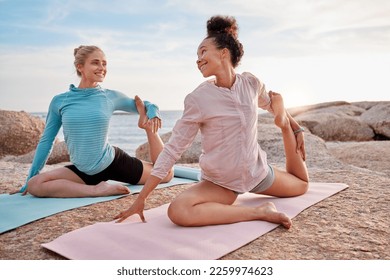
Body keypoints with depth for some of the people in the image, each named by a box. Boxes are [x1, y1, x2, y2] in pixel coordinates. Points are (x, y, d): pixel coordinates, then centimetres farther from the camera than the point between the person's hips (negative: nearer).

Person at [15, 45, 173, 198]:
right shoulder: (59, 101, -4)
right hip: (83, 171, 1)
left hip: (114, 162, 0)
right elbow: (46, 140, 5)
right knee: (34, 185, -23)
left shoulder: (111, 97, -5)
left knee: (166, 173, 4)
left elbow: (142, 106, 10)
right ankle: (96, 189, -20)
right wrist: (31, 176, 6)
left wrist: (153, 113, -14)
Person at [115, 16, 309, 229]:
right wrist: (141, 199, -18)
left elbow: (271, 103, 16)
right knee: (178, 212, -32)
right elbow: (173, 148, -17)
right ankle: (260, 211, -23)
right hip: (220, 182, -3)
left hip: (257, 171, 3)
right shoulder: (198, 99, -19)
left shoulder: (251, 83, -9)